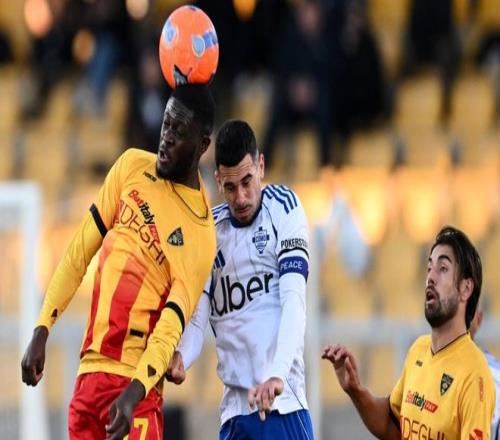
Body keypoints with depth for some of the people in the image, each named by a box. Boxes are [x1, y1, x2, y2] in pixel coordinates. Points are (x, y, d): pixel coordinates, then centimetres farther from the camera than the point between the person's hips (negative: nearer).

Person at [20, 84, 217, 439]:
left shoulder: (201, 234, -6)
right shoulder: (131, 167, 9)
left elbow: (171, 326, -14)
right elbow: (80, 252, 13)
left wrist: (134, 392, -28)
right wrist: (42, 330, 6)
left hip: (133, 383, -5)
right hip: (88, 370, 5)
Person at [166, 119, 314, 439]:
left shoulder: (284, 208, 0)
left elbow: (294, 300, -12)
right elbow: (198, 319, 7)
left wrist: (277, 375, -26)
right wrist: (180, 358, -16)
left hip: (283, 404, -4)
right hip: (233, 410, 4)